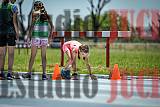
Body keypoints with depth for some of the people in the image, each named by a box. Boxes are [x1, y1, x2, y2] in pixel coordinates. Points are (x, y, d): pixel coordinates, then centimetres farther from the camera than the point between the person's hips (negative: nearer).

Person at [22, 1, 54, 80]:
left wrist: (28, 36, -7)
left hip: (36, 37, -3)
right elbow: (52, 27, 4)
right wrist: (50, 36, 12)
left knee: (32, 56, 4)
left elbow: (32, 25, -11)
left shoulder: (35, 14, -3)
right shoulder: (46, 15, 8)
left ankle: (29, 73, 8)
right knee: (43, 56, 5)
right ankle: (44, 74, 0)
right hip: (44, 37, 3)